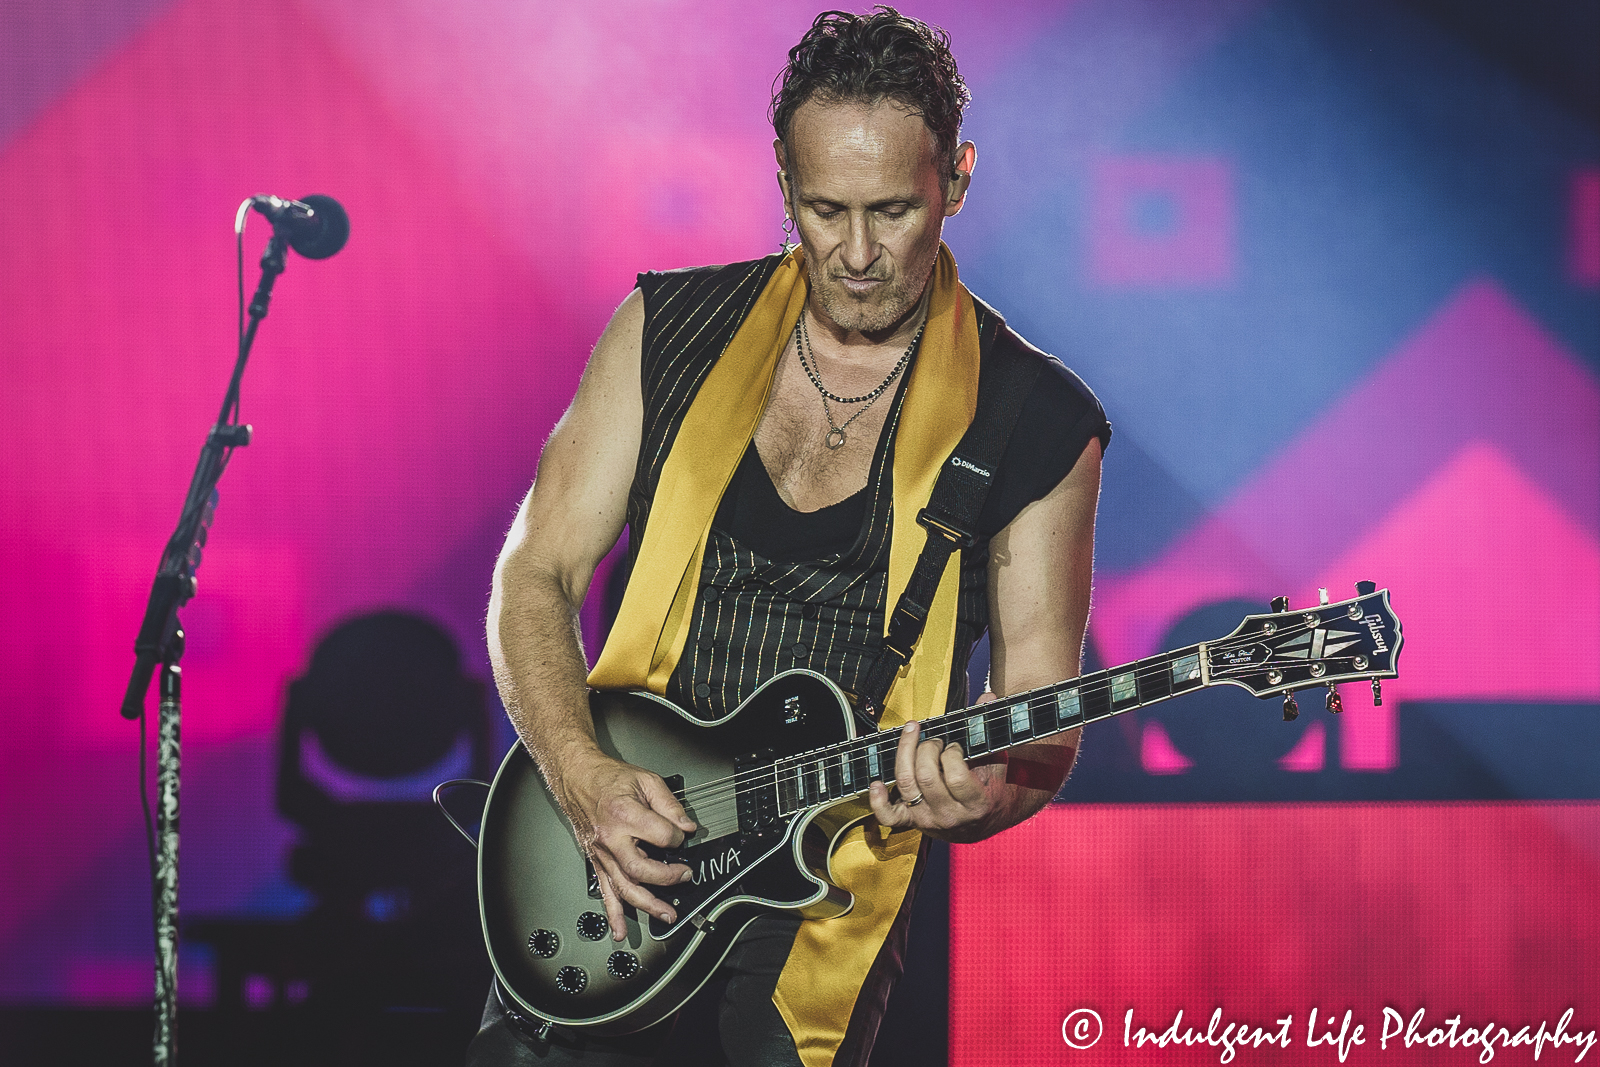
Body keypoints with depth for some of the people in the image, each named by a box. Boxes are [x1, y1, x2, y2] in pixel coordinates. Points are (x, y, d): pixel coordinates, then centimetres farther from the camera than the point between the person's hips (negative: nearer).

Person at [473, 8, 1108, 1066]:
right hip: (618, 827, 2)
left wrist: (980, 797, -26)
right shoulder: (673, 330, 2)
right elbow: (537, 577, 3)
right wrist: (585, 777, -13)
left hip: (827, 887, -2)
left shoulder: (1034, 424, -4)